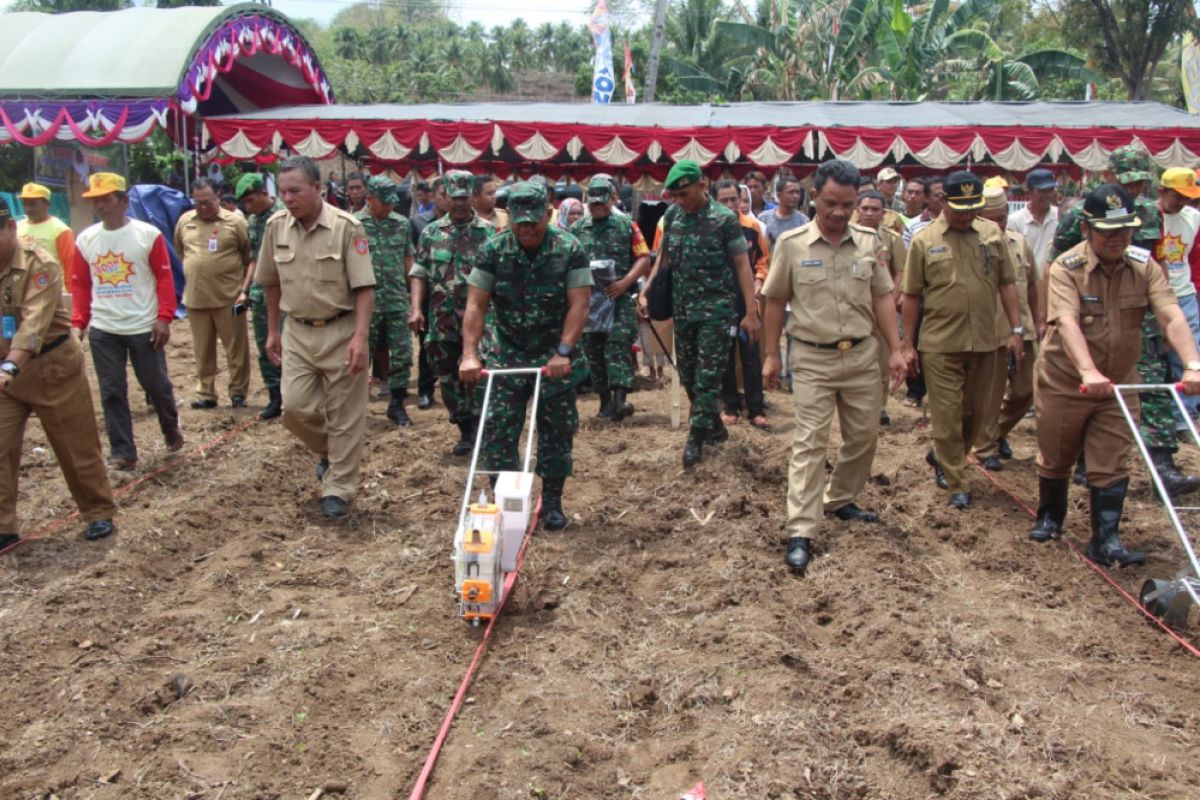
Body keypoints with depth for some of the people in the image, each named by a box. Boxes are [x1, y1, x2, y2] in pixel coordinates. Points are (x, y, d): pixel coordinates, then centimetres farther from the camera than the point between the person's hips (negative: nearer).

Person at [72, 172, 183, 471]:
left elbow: (164, 278, -5)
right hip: (102, 331, 3)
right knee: (112, 392, 4)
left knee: (157, 385, 8)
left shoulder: (148, 234, -6)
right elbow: (80, 285, 8)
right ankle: (122, 452, 12)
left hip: (144, 327, -3)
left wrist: (164, 317, -11)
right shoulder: (84, 240, 3)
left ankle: (171, 428, 35)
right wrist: (78, 322, 1)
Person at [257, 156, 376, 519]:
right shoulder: (276, 226, 1)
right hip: (297, 332, 4)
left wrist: (360, 337, -23)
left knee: (344, 416, 3)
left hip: (340, 332, -4)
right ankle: (327, 451, 31)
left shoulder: (346, 227, -13)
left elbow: (364, 287, -14)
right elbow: (271, 283, 13)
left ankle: (338, 489, 14)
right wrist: (272, 331, 14)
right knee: (295, 407, 0)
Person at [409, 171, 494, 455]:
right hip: (441, 321, 4)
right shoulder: (431, 232, 8)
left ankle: (480, 430, 1)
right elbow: (419, 274, 7)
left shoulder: (489, 232, 0)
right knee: (449, 378, 10)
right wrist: (416, 308, -5)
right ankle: (466, 430, 23)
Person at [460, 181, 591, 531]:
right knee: (497, 431, -1)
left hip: (555, 359, -1)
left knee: (557, 433, 6)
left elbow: (579, 305, -15)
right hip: (507, 357, 1)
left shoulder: (570, 250, -9)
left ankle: (552, 502, 21)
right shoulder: (494, 250, -4)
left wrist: (563, 352, -26)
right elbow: (476, 305, -8)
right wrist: (470, 354, -19)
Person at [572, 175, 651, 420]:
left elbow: (644, 258, 0)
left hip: (620, 298, -3)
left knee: (618, 346, -14)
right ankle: (605, 400, 17)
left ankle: (620, 397, -20)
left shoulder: (627, 226, 3)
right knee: (593, 351, 7)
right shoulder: (577, 229, 11)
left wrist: (625, 282, -13)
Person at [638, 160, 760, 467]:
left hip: (716, 309, -6)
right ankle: (715, 427, 29)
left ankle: (696, 438, 6)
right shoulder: (672, 215, 5)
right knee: (687, 374, 12)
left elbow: (742, 266, -9)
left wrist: (751, 312, -13)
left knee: (708, 376, -4)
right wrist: (645, 292, 8)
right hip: (683, 308, 6)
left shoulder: (724, 219, -10)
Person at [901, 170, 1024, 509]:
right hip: (940, 344, -3)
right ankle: (956, 485, 12)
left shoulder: (992, 234, 6)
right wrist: (908, 344, 0)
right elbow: (911, 296, 1)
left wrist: (1016, 330, 3)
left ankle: (942, 456, 38)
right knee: (947, 416, 1)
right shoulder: (924, 240, -2)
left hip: (984, 342, 3)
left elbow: (1006, 284, 9)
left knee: (979, 412, 13)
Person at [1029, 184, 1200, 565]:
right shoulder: (1066, 268, -17)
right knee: (1055, 458, 13)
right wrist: (1088, 372, -48)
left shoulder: (1144, 266, -7)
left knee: (1112, 465, 2)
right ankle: (1050, 517, 36)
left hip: (1119, 384, 2)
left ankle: (1105, 541, 10)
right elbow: (1067, 323, -33)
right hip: (1065, 383, -2)